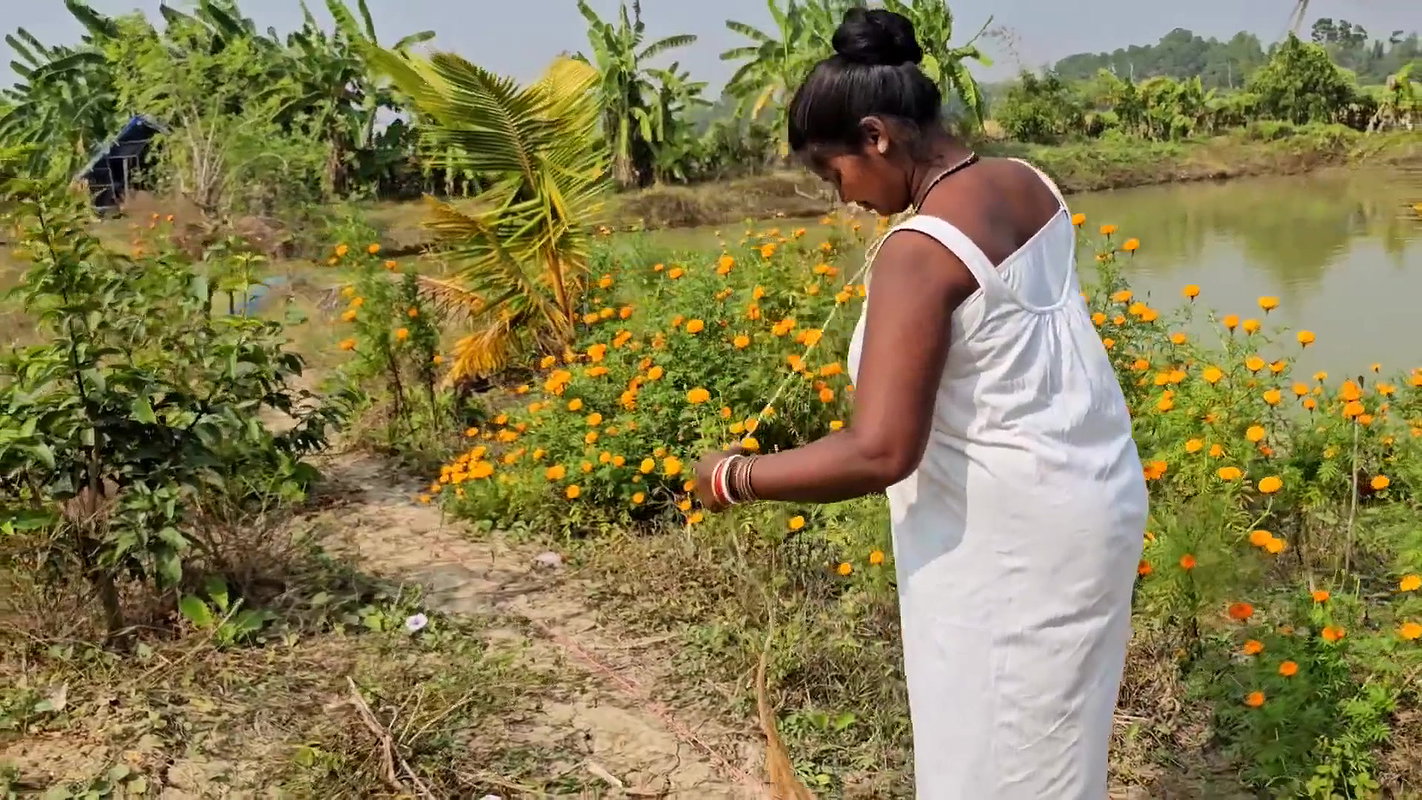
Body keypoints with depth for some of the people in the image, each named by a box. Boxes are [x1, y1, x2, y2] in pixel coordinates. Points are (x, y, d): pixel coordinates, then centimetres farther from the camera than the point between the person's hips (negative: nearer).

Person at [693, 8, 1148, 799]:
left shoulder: (921, 249, -24)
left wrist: (736, 477, -16)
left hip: (1011, 538, -9)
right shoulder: (1029, 184, 2)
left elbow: (878, 454, -30)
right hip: (1090, 492, 9)